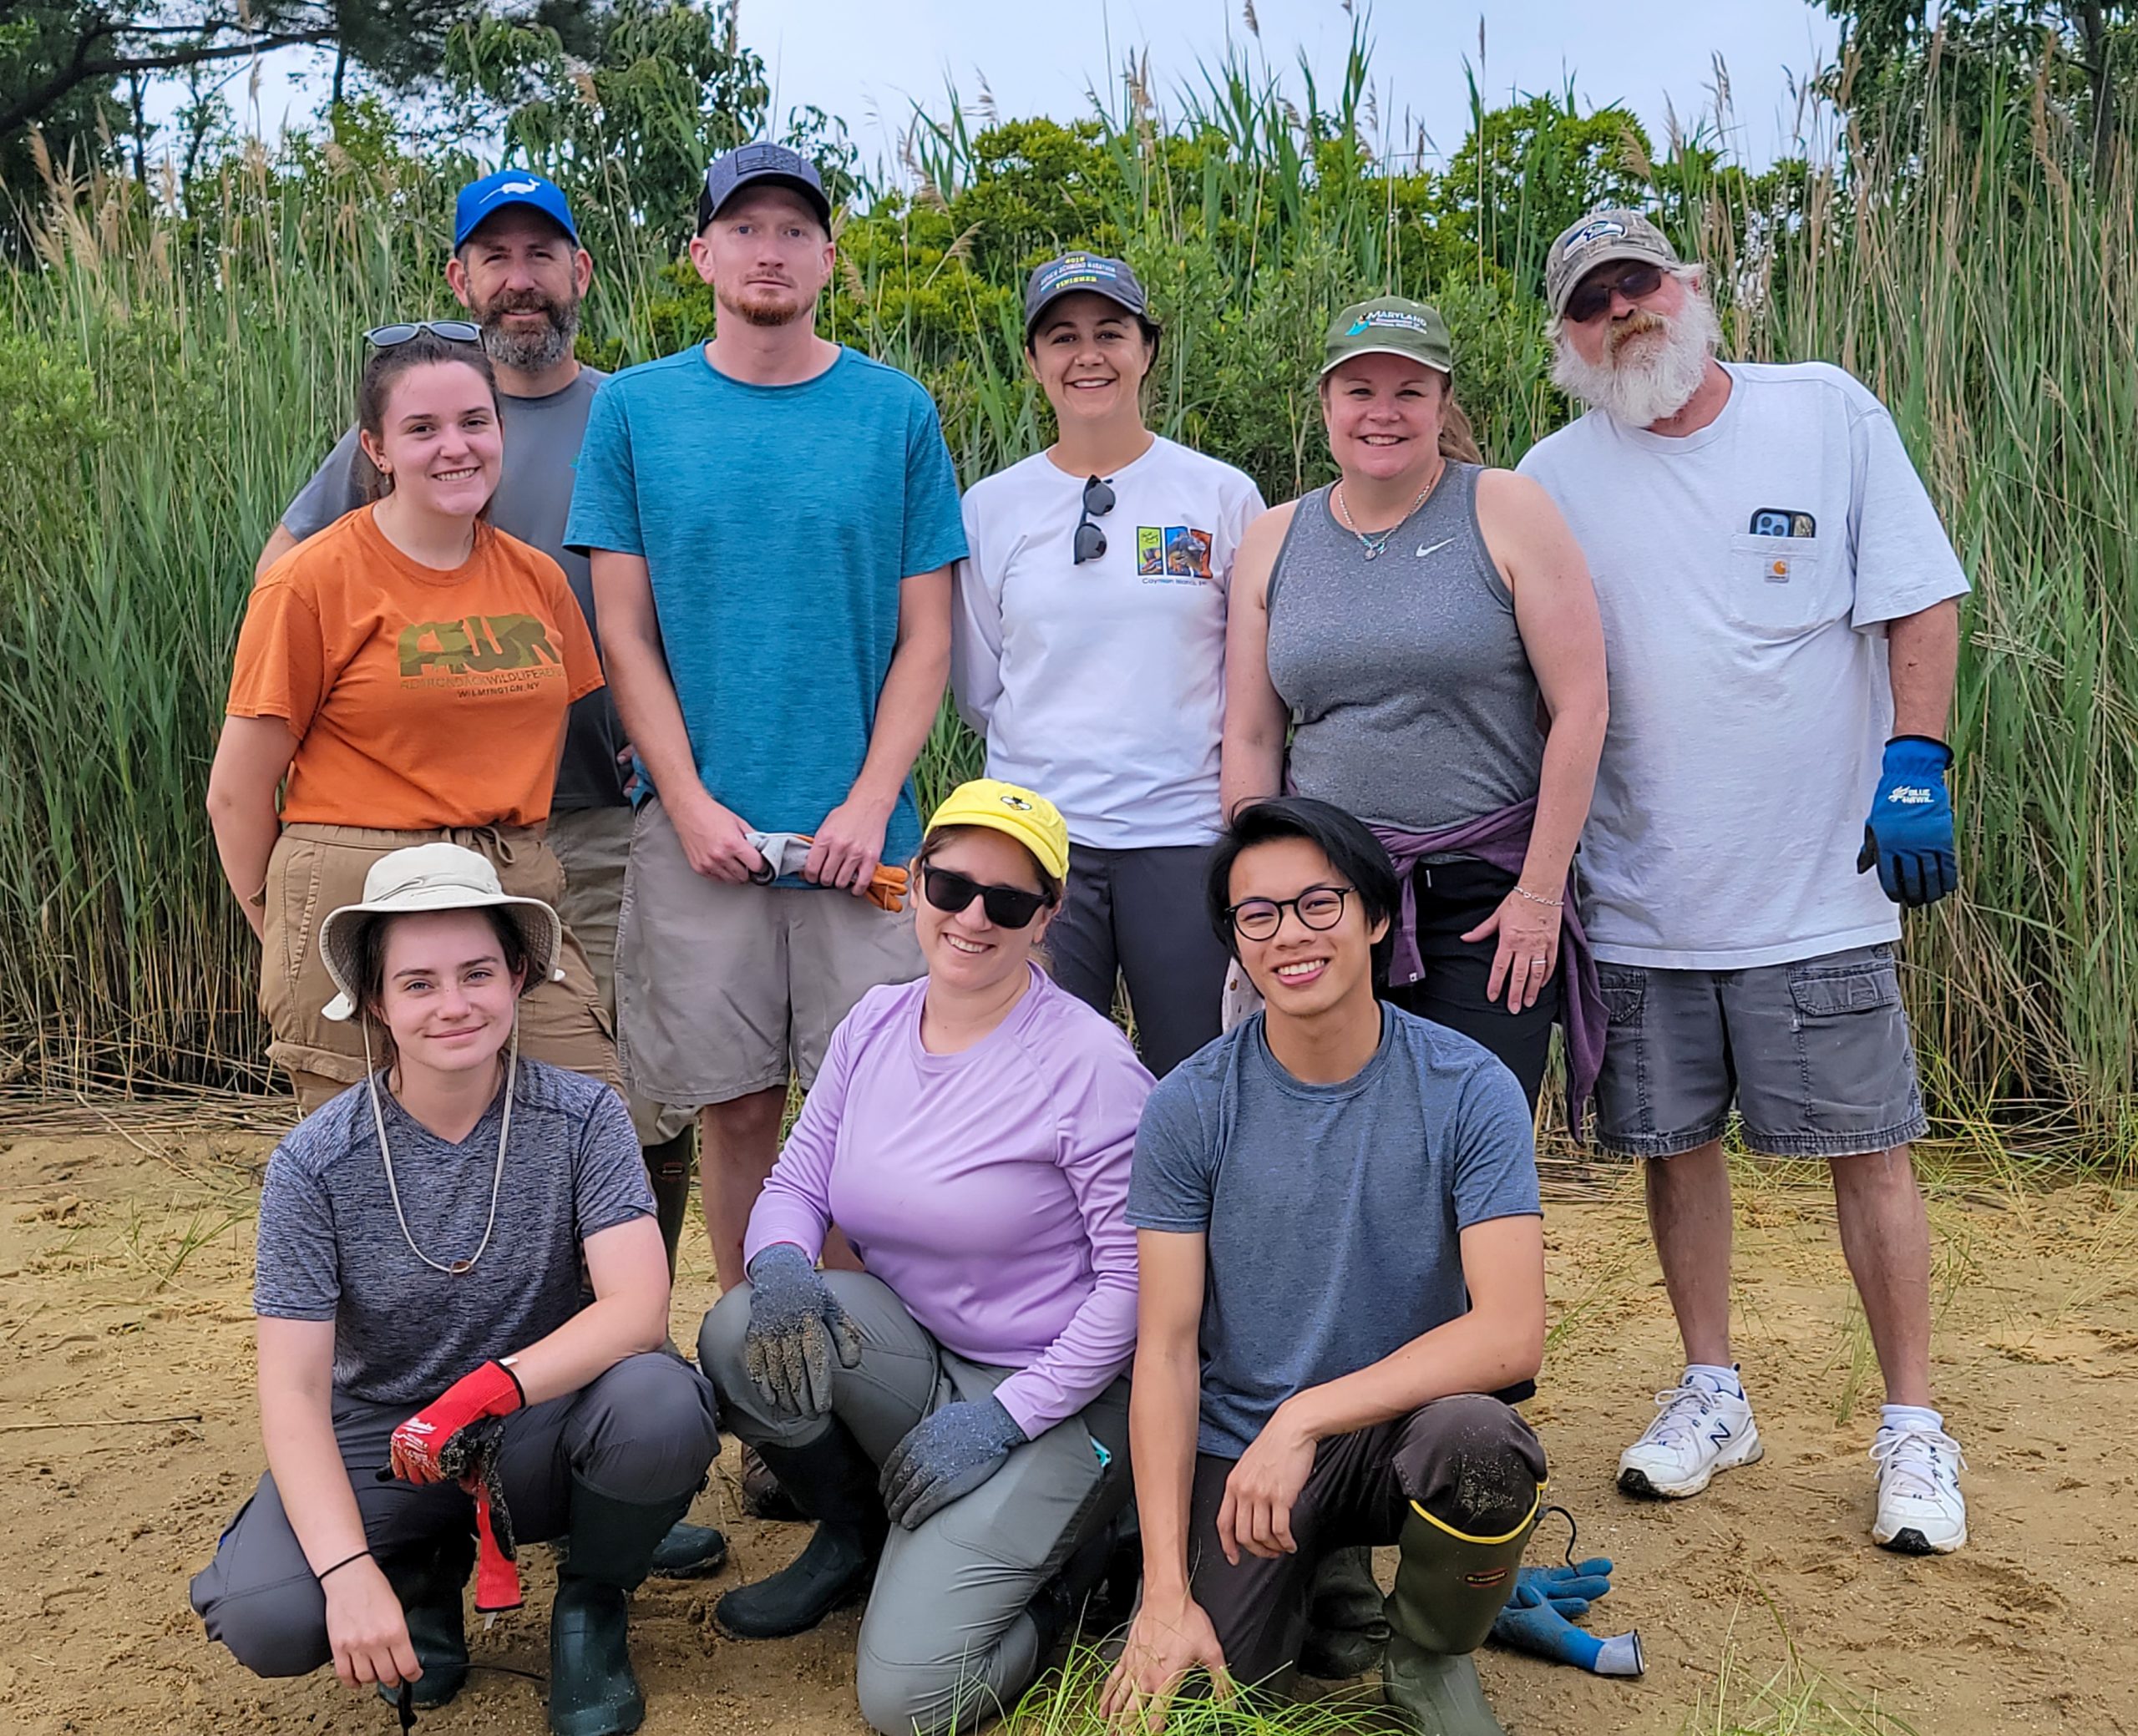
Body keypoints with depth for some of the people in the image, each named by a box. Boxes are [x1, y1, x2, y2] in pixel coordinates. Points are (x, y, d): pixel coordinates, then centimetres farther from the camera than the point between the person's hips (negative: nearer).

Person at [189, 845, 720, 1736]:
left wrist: (487, 1389, -35)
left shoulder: (582, 1117, -12)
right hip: (379, 1442, 1)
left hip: (541, 1430, 0)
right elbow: (293, 1390, -15)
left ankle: (591, 1603, 1)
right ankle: (428, 1568, 10)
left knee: (659, 1405, -33)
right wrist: (351, 1571, -28)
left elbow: (638, 1308, -21)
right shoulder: (315, 1162, -12)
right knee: (263, 1617, -27)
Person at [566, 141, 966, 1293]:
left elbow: (924, 635, 3)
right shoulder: (634, 409, 5)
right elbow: (625, 633, 3)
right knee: (736, 1109, 7)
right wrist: (692, 804, -7)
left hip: (859, 828, 0)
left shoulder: (897, 412, 5)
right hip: (699, 828, 0)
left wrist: (869, 804, -8)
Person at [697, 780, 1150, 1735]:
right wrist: (779, 1260, -17)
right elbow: (796, 1183, 7)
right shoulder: (875, 1022, 2)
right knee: (741, 1330, -24)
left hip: (1055, 1396, -6)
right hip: (915, 1356, 6)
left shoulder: (1090, 1064, -17)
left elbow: (1136, 1276, -17)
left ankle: (1066, 1552, 12)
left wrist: (1006, 1417, -18)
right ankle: (852, 1537, 5)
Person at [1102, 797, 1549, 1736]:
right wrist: (1166, 1591, -14)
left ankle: (1428, 1659, 0)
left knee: (1480, 1443, -34)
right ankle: (1316, 1579, 17)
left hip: (1401, 1419, -1)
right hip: (1236, 1442, 1)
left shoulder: (1470, 1089, -11)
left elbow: (1511, 1332, -19)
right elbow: (1166, 1351, -7)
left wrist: (1308, 1416, -27)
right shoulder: (1189, 1107, -7)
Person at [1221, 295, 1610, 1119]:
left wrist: (1540, 892, -8)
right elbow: (1250, 740, 11)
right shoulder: (1273, 541, 9)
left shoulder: (1506, 512, -2)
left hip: (1487, 897, -2)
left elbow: (1580, 709, -5)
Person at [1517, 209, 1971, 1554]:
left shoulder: (1828, 413, 0)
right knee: (1675, 1143, 10)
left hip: (1820, 885, -2)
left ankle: (1915, 1425, 15)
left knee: (1868, 1149, 2)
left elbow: (1918, 599, 0)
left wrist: (1915, 766, -10)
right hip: (1638, 891, 2)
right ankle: (1713, 1393, 27)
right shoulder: (1554, 480, 4)